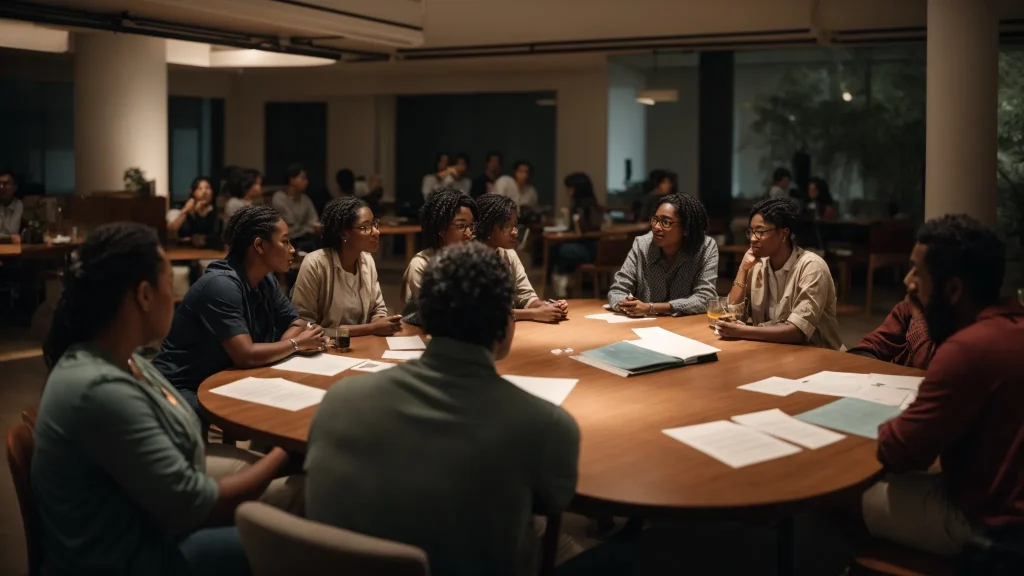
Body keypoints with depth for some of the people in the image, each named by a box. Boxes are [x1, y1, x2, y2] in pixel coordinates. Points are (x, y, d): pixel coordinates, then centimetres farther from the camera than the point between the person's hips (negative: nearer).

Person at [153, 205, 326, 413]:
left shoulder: (266, 280, 3)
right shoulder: (222, 285, -24)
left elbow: (296, 323, 11)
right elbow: (246, 356, -29)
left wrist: (285, 345, -12)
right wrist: (296, 343, -15)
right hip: (183, 388, -9)